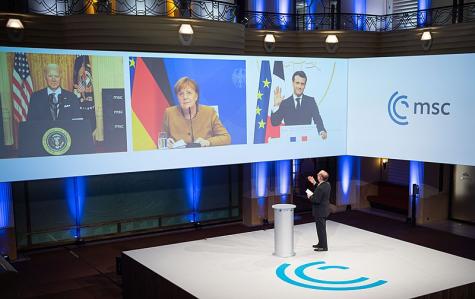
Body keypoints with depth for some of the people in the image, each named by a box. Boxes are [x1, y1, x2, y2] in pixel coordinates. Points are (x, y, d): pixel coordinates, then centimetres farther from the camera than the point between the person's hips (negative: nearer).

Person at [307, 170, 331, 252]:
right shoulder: (327, 184, 0)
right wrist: (314, 183, 11)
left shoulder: (320, 188, -28)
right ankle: (321, 243, 36)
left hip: (320, 211, -10)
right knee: (321, 227, 22)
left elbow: (316, 200, -28)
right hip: (325, 209, 10)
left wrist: (310, 197, -11)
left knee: (321, 228, 2)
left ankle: (323, 246, 12)